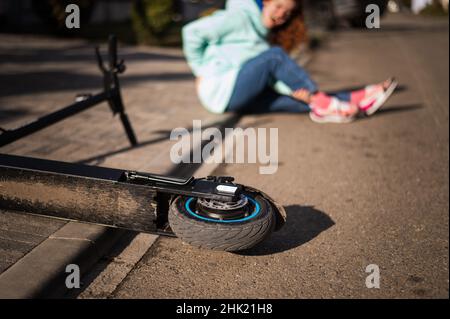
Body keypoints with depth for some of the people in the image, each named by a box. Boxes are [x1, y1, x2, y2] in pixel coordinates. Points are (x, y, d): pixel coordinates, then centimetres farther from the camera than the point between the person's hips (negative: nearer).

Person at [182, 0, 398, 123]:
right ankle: (322, 103, -25)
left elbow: (272, 79, 8)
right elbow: (192, 31, -12)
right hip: (219, 88, -8)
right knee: (275, 55, -25)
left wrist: (295, 89, -11)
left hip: (242, 97, 8)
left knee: (303, 99, -11)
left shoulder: (265, 33, 20)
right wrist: (201, 70, -8)